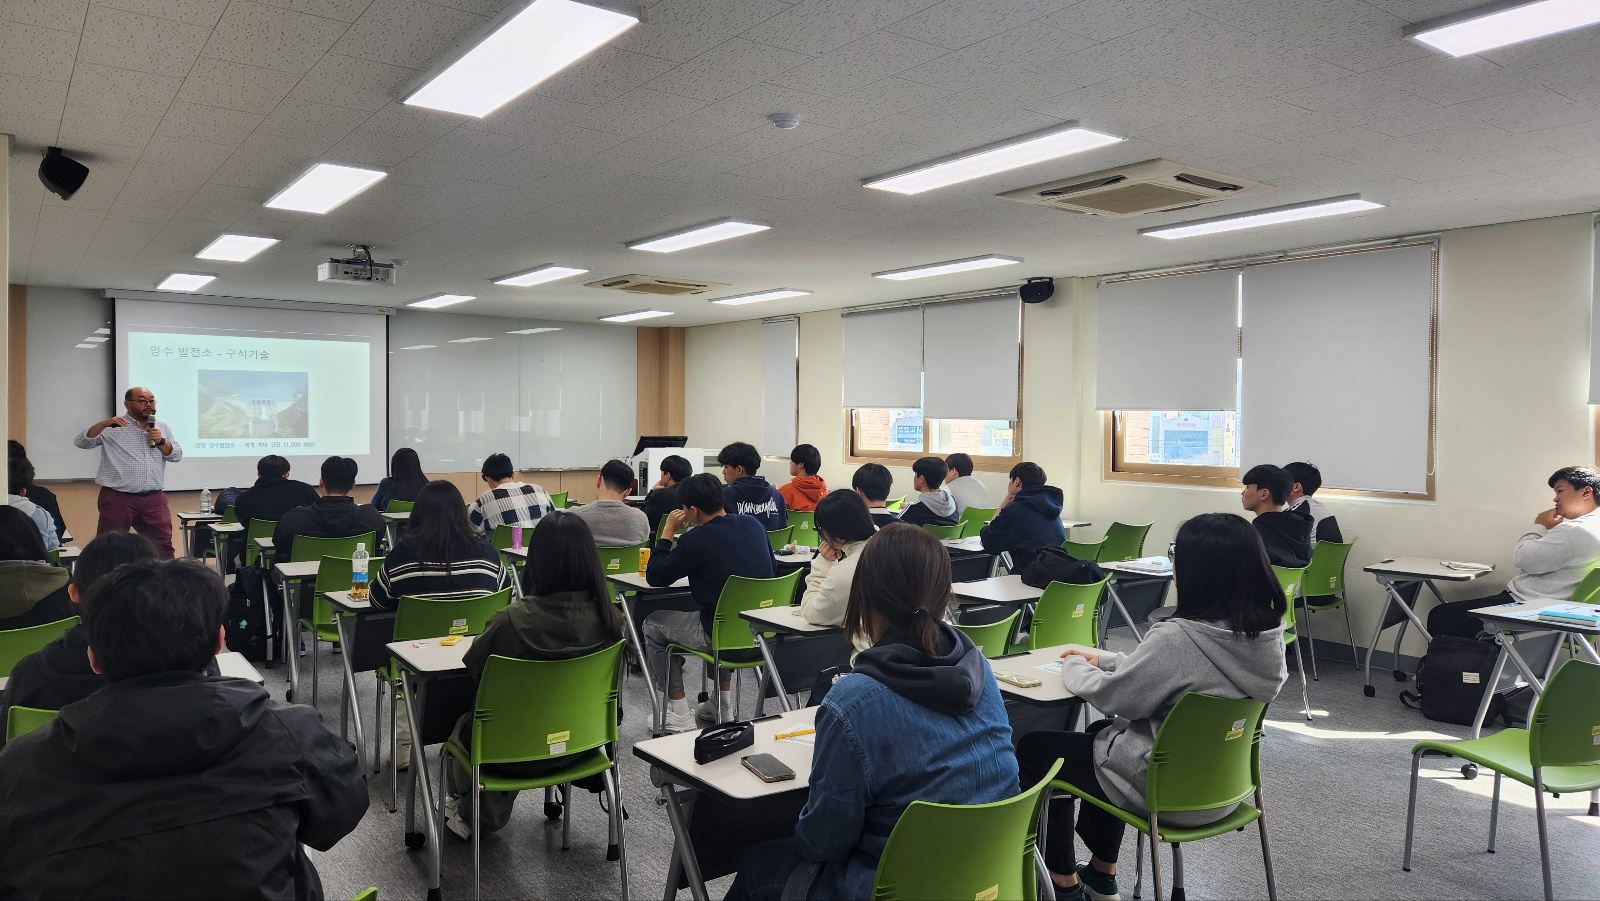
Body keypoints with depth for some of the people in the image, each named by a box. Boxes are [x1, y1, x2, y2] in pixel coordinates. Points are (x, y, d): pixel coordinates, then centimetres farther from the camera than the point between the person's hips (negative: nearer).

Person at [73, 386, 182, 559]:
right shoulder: (112, 428, 2)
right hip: (118, 499, -3)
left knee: (163, 547, 5)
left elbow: (176, 455, 10)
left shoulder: (163, 428, 15)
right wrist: (105, 423, -20)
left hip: (154, 499, 3)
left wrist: (160, 441, -7)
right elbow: (81, 442, -7)